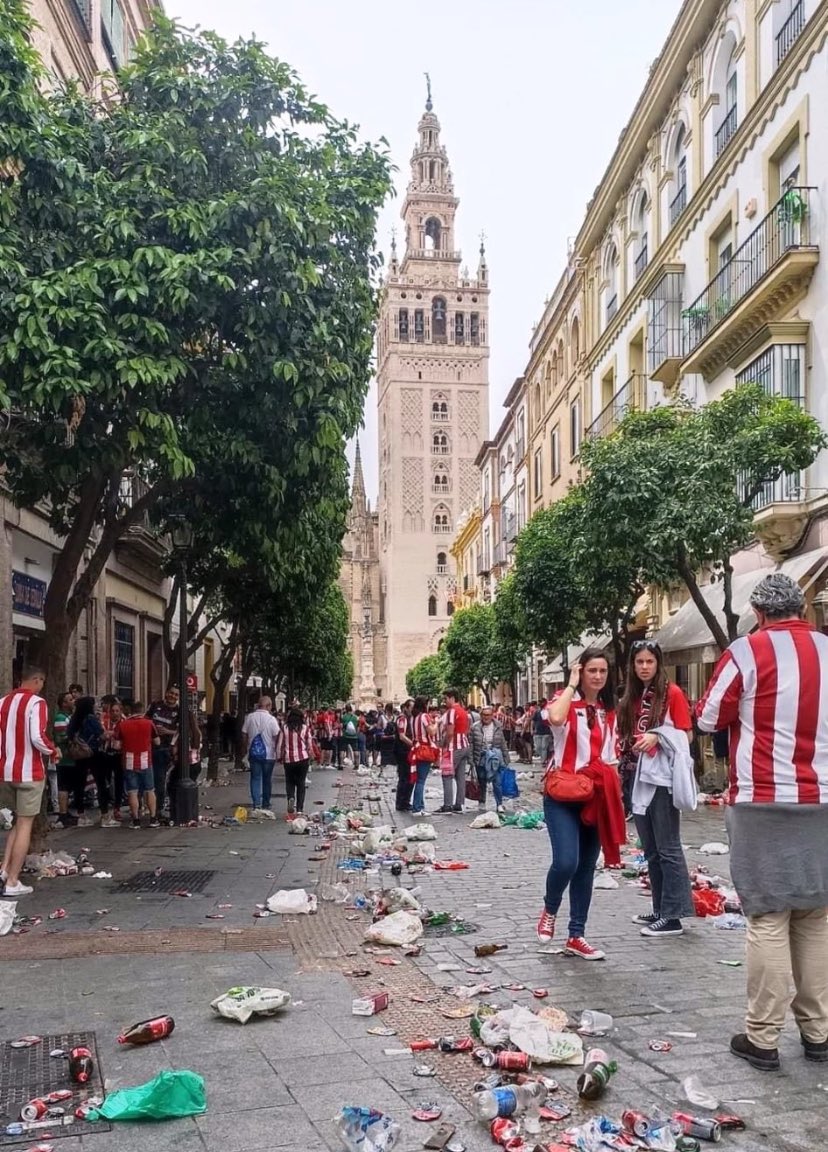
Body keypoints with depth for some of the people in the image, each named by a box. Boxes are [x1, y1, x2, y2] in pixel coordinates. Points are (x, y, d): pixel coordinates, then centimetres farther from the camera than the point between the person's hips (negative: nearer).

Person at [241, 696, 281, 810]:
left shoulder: (249, 717, -4)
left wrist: (246, 748, 15)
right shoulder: (272, 719, -13)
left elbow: (244, 735, 2)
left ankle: (256, 803, -1)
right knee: (267, 779, 12)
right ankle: (266, 804, 20)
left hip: (253, 753, 2)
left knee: (255, 778, 7)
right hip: (269, 754, -2)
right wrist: (276, 749, 6)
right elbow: (276, 737, -10)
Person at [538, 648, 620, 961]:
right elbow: (555, 718, -31)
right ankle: (549, 910, 12)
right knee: (566, 862, -19)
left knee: (586, 868, 9)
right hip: (563, 796, -5)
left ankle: (576, 937, 19)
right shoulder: (565, 700, -5)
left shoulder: (608, 710, 11)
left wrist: (613, 792, 8)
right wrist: (571, 685, -18)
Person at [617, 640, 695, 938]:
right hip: (640, 778, 8)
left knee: (668, 848, -6)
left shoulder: (672, 693, -5)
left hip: (663, 778, -8)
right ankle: (660, 910, 21)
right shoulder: (631, 698, 14)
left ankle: (672, 917, -3)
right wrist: (628, 749, 1)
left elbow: (685, 735, -6)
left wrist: (657, 736, -20)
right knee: (651, 850, 13)